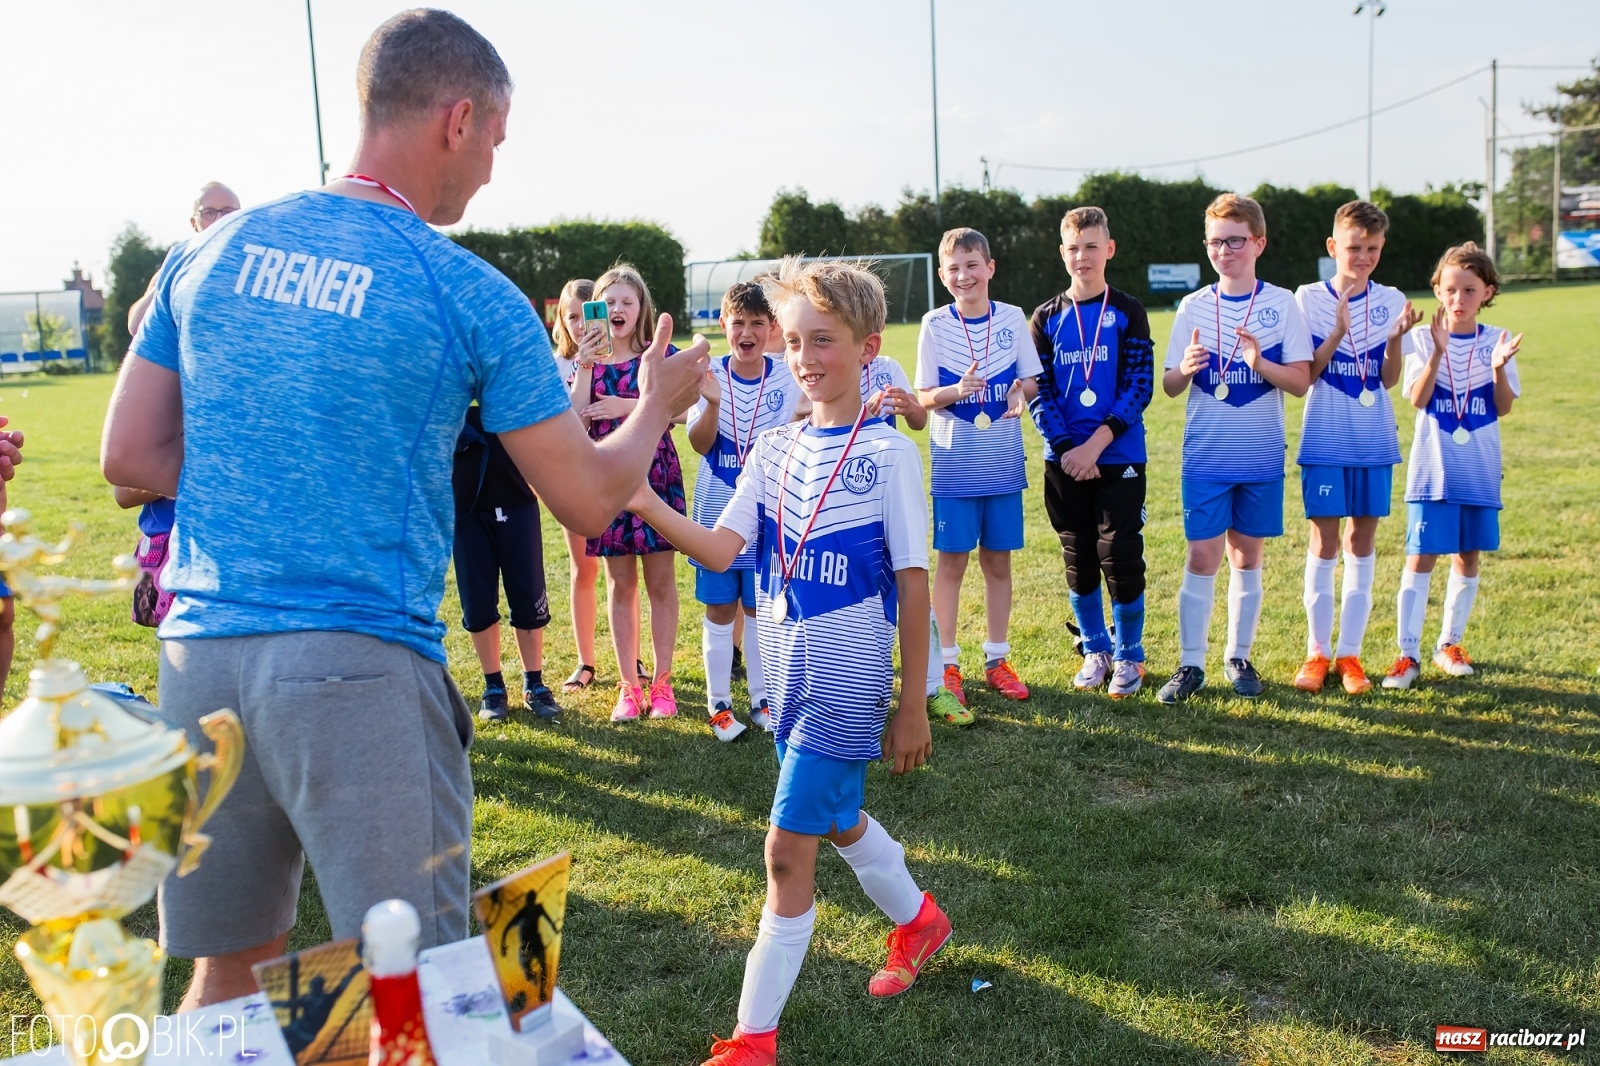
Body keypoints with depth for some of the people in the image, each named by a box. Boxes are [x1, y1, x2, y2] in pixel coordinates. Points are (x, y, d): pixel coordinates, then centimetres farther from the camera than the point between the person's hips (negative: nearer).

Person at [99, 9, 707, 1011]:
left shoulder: (213, 250, 8)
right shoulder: (470, 295, -6)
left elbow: (130, 457, 9)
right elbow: (589, 500, 0)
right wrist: (659, 402, 19)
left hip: (201, 653, 6)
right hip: (361, 669, -6)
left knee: (229, 966, 20)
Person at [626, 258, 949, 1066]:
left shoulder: (886, 454, -11)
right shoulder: (775, 449, 4)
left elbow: (912, 583, -9)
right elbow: (720, 551, -8)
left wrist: (912, 705, -8)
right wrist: (645, 504, -25)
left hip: (848, 681, -6)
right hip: (787, 672, 6)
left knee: (788, 851, -5)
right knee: (835, 820, 23)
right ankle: (918, 920, 50)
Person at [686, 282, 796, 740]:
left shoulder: (788, 376, -5)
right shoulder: (709, 374, -6)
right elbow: (700, 443, -15)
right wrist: (712, 403, -31)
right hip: (717, 511, 0)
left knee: (760, 608, 11)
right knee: (719, 610, 7)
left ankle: (761, 698, 25)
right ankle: (718, 703, 19)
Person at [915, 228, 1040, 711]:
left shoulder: (1012, 318, 1)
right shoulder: (935, 324, -3)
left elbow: (1030, 380, 7)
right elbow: (924, 397, -3)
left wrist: (1020, 392, -16)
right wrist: (957, 390, -24)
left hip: (1004, 463, 2)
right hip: (954, 465, -2)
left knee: (998, 560, 9)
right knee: (952, 561, 2)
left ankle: (997, 658, 22)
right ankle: (947, 663, 13)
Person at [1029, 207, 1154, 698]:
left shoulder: (1127, 312, 1)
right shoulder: (1047, 317, 6)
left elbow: (1140, 386, -7)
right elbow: (1038, 391, 1)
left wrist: (1095, 444, -16)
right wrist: (1066, 448, -12)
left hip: (1119, 458, -2)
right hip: (1065, 460, 2)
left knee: (1121, 557, -2)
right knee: (1079, 561, 9)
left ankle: (1129, 657, 14)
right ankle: (1095, 651, 24)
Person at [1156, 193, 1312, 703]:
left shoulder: (1281, 304, 0)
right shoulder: (1193, 307, 2)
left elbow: (1301, 380, -4)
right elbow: (1169, 386, 2)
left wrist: (1261, 363, -23)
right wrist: (1184, 369, -21)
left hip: (1262, 456, 0)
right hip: (1206, 457, 0)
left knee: (1247, 556, 8)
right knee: (1202, 557, -2)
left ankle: (1239, 657, 21)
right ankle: (1191, 664, 6)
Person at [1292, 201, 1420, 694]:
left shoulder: (1391, 301, 4)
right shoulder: (1309, 299, -2)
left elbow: (1389, 378, 1)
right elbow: (1305, 375, -7)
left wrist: (1396, 337, -16)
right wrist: (1338, 332, -20)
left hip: (1374, 441, 2)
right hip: (1325, 440, -2)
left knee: (1362, 542, 6)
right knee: (1324, 544, -1)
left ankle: (1350, 653, 13)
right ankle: (1317, 651, 11)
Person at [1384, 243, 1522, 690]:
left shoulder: (1498, 341, 3)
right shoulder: (1423, 338, -3)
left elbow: (1504, 407, -2)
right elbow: (1417, 400, -13)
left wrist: (1499, 367, -18)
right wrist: (1437, 352, -24)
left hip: (1479, 470, 3)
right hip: (1433, 468, -2)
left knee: (1468, 556, 9)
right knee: (1420, 557, -4)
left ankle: (1449, 643, 25)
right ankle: (1408, 654, 0)